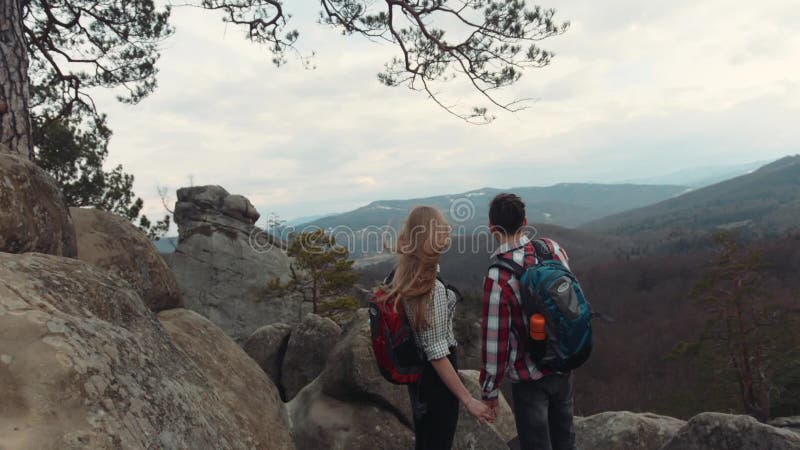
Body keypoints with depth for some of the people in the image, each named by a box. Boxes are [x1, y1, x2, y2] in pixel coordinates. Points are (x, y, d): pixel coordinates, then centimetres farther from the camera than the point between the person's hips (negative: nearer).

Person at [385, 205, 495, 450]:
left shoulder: (397, 276, -7)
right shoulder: (434, 289, -30)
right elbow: (437, 354, -26)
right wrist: (468, 400, -20)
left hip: (414, 371, 7)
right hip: (435, 377, -7)